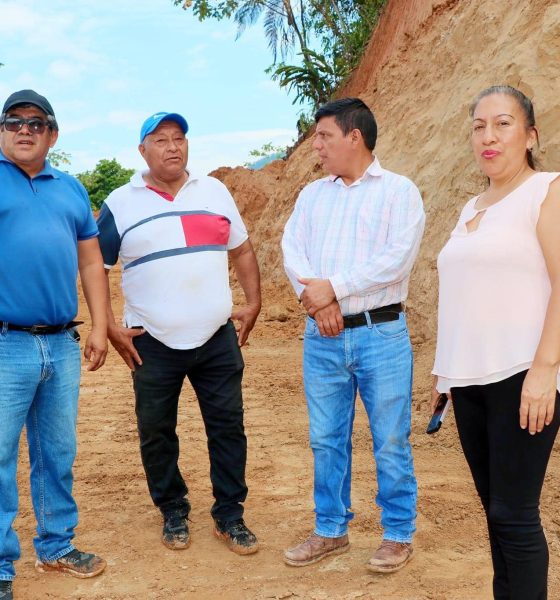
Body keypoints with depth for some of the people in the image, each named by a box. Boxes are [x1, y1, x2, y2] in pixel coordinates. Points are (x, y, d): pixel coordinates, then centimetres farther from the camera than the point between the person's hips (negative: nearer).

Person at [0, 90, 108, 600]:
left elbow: (90, 262, 15)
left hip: (63, 346, 5)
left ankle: (56, 546, 30)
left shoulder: (71, 189, 13)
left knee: (59, 455, 15)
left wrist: (99, 327, 9)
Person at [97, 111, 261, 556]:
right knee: (157, 432, 8)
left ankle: (230, 516, 18)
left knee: (228, 426, 4)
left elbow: (242, 250, 15)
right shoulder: (120, 204, 0)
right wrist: (110, 327, -6)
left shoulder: (215, 191, 8)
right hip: (152, 344, -1)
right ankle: (173, 512, 27)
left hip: (218, 339, 2)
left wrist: (253, 304, 6)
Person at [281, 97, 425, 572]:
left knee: (390, 442, 4)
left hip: (381, 335, -4)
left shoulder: (399, 191, -3)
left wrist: (333, 288, -16)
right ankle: (331, 530, 26)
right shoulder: (312, 194, 14)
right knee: (327, 440, 12)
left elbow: (396, 260, -15)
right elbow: (292, 249, 2)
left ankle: (398, 535, 20)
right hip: (322, 337, 5)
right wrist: (315, 296, -15)